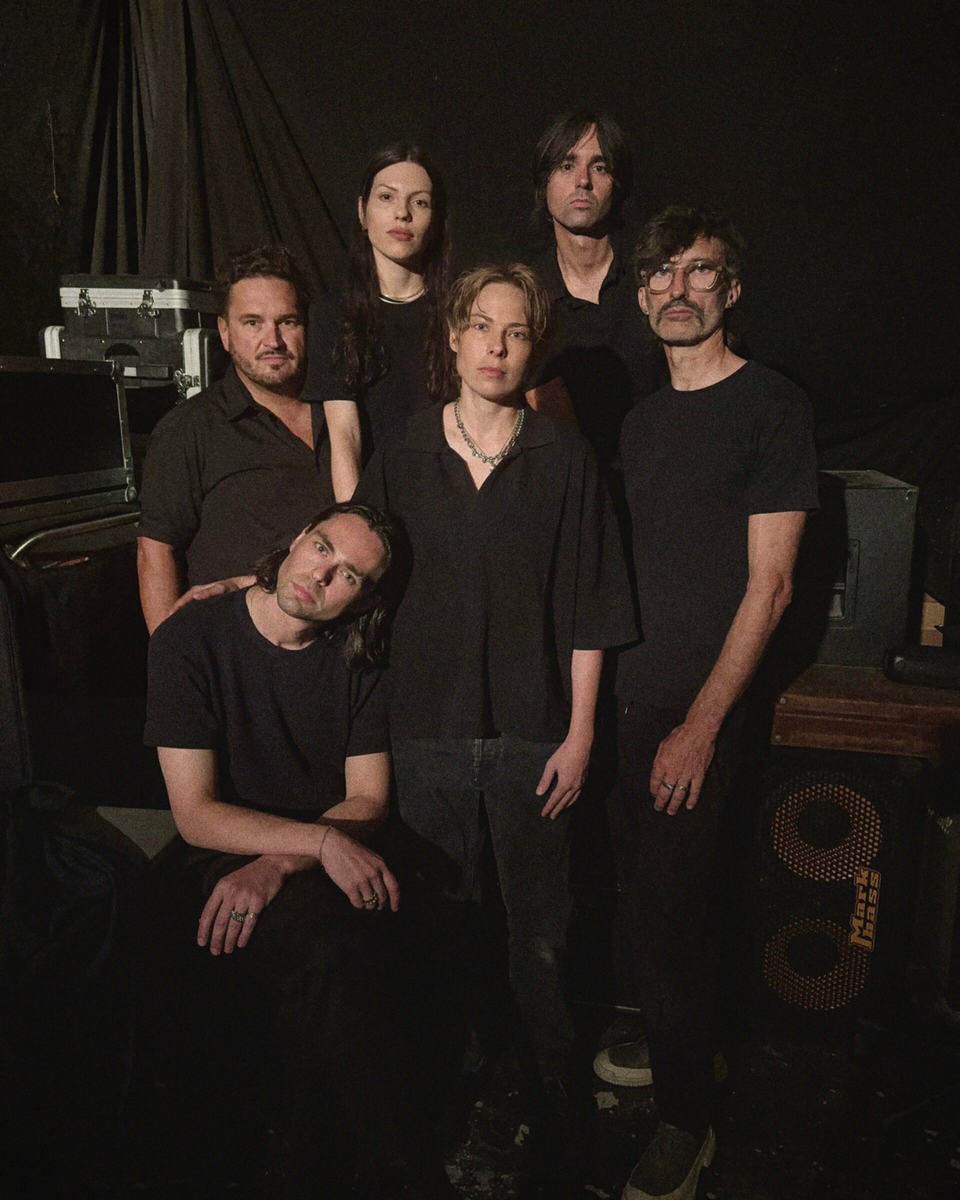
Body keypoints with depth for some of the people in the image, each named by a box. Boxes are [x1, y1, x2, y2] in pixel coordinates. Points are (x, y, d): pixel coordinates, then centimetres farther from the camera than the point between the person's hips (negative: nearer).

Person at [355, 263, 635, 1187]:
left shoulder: (564, 458, -1)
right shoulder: (403, 454, 3)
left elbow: (587, 609, -2)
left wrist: (579, 734, -5)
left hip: (532, 733, -1)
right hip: (428, 729, 2)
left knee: (538, 933, 9)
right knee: (444, 916, 16)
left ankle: (548, 1101, 32)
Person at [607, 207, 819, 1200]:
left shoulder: (771, 406, -8)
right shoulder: (643, 419, 13)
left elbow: (768, 583, -13)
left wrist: (700, 723, -15)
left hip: (698, 700, -6)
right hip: (625, 688, 6)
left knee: (668, 899, 0)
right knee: (646, 886, 15)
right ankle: (669, 1043, 38)